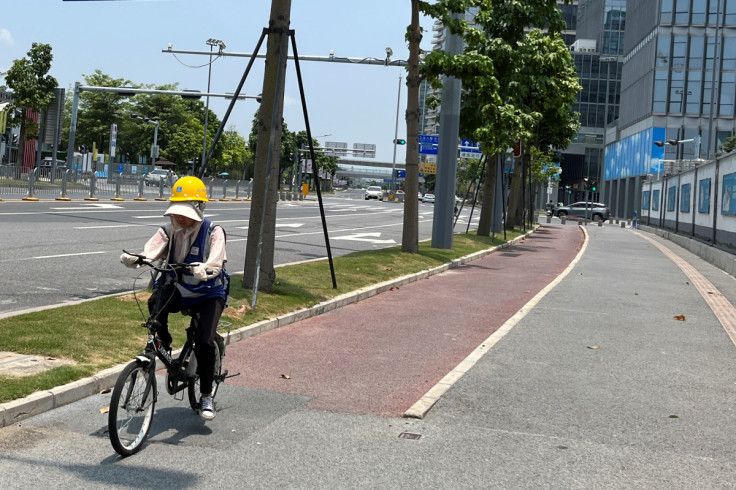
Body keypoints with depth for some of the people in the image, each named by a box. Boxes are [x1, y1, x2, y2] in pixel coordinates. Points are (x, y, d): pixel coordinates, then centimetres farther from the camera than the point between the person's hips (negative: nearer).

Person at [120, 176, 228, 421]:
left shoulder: (213, 232, -13)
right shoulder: (169, 232, -4)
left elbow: (216, 264, -29)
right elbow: (149, 253, -20)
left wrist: (204, 270, -53)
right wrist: (133, 259, -43)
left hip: (208, 294, -2)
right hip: (177, 290, 3)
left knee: (204, 341, -20)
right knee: (155, 302, -32)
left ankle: (206, 395, 0)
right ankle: (163, 346, -6)